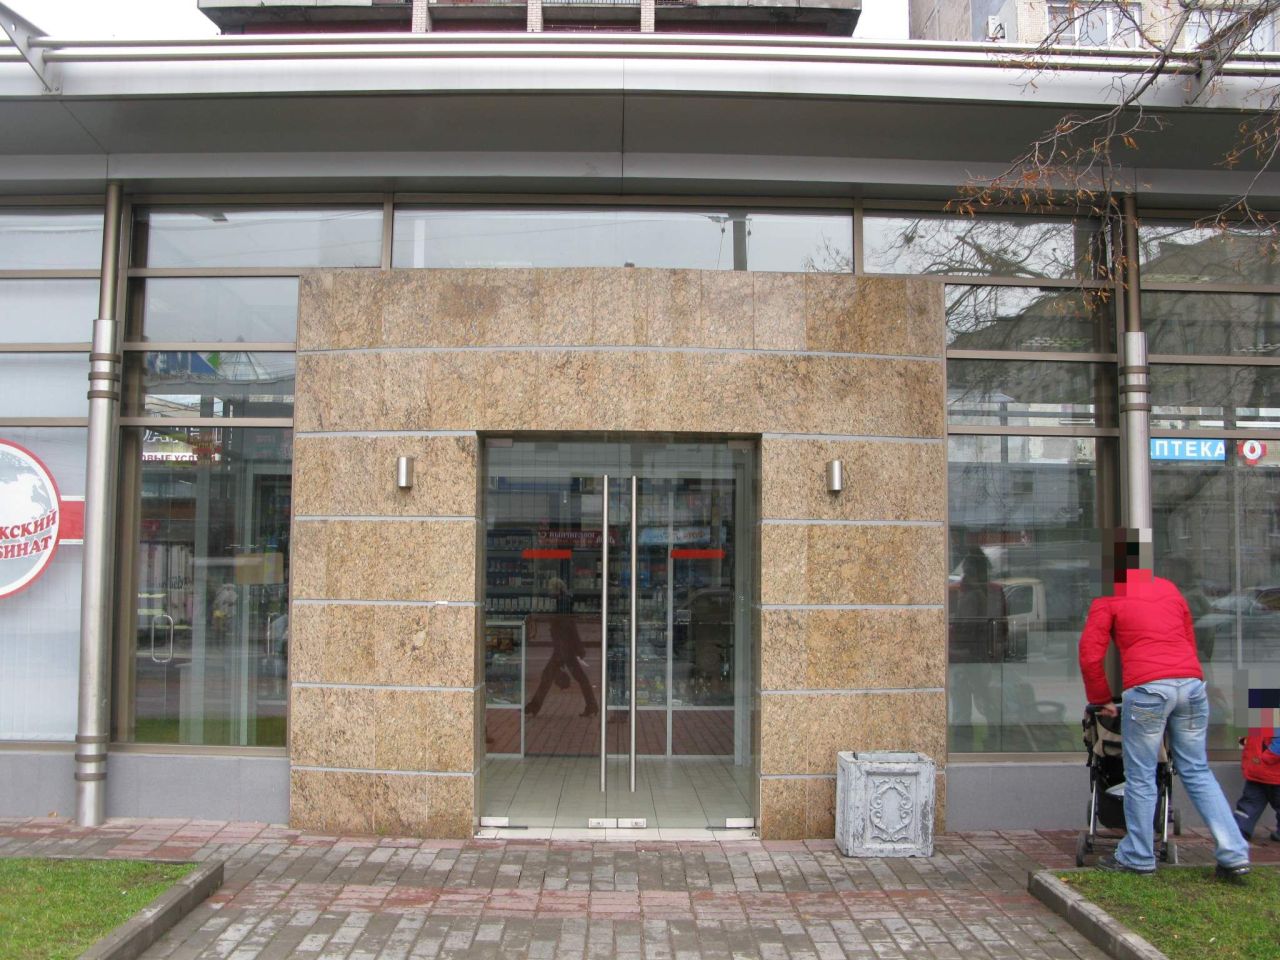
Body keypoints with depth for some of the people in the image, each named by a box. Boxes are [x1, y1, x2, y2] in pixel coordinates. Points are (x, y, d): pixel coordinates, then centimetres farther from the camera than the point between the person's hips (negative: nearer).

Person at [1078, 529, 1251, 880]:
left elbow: (1090, 655, 2)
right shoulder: (1169, 589, 22)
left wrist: (1101, 699, 13)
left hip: (1147, 689, -5)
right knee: (1197, 771, 15)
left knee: (1140, 777, 5)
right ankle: (1234, 854, 12)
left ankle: (1138, 857, 14)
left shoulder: (1108, 598, 6)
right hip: (1192, 683, 5)